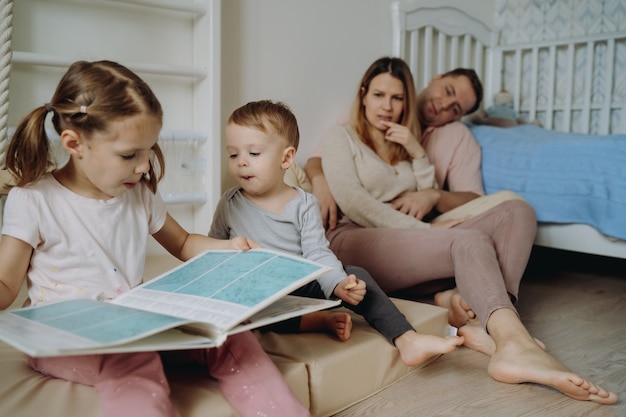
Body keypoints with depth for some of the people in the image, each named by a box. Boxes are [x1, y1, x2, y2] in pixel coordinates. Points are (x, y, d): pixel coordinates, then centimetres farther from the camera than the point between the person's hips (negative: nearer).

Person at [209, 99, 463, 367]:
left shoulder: (303, 205, 0)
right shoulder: (230, 204, 3)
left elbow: (318, 254, -6)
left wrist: (338, 284, -23)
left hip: (304, 286, 1)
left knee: (357, 276, -17)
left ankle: (407, 341, -16)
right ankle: (321, 320, -33)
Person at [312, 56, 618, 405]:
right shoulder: (342, 137, 10)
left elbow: (474, 202, 13)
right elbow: (353, 202, -8)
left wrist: (434, 196, -10)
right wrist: (424, 230, -17)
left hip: (413, 243, 5)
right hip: (355, 240, -5)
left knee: (517, 211, -15)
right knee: (470, 242, -29)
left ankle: (473, 309, -37)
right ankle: (514, 344, -47)